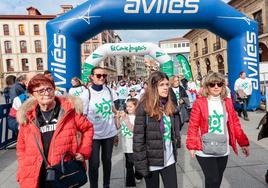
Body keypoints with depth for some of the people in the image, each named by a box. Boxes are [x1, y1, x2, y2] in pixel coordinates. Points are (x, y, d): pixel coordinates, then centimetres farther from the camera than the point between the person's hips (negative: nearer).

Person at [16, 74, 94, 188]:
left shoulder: (69, 110, -6)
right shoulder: (27, 117, 1)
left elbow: (87, 129, 5)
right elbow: (21, 147, 11)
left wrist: (83, 152, -3)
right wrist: (24, 170, 2)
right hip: (35, 177, 2)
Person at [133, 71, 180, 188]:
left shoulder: (169, 106, 3)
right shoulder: (144, 107, -17)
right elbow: (138, 138, -17)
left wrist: (174, 151, 12)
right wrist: (141, 164, -17)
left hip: (169, 159, 5)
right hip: (152, 161, -5)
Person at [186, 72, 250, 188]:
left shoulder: (227, 102, 4)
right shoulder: (199, 102, -11)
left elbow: (235, 123, 9)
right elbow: (193, 125, -10)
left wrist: (243, 142, 7)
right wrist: (192, 145, -11)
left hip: (223, 150, 5)